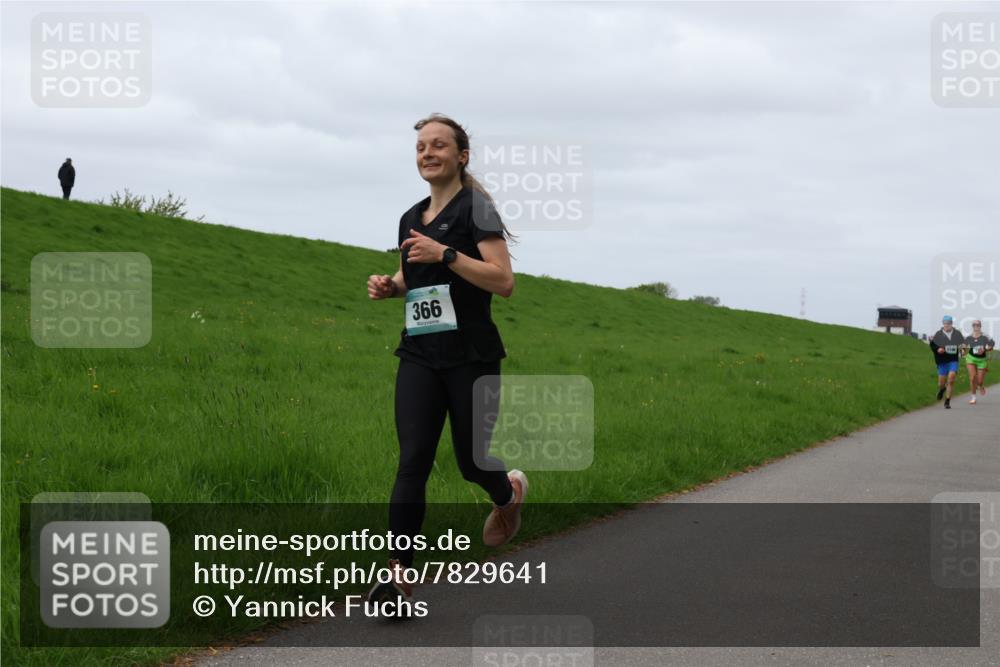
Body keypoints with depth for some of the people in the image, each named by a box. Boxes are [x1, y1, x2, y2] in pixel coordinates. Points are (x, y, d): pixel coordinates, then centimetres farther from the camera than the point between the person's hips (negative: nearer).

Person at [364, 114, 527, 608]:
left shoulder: (475, 208, -6)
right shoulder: (411, 219, 14)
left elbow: (504, 282, -14)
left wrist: (445, 254, -21)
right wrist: (389, 287, 6)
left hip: (470, 354, -5)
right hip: (419, 355, 5)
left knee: (471, 461, 6)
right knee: (412, 461, -9)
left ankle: (509, 492, 43)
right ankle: (399, 573, -14)